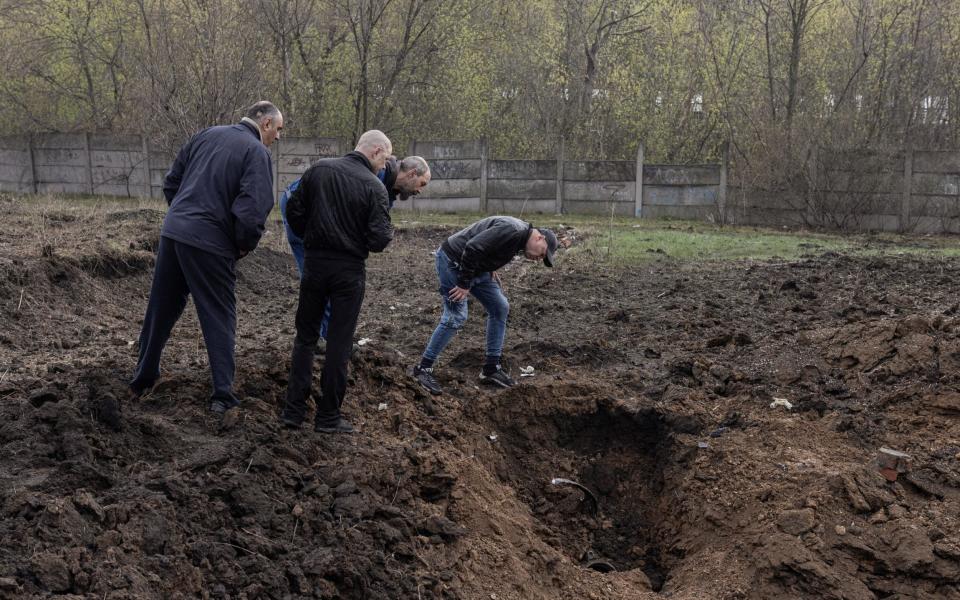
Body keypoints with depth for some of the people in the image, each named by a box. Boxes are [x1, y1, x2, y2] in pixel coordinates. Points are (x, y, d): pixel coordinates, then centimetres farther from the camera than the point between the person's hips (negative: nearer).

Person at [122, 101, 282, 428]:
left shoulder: (207, 135, 12)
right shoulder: (257, 152, -8)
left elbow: (171, 182, 16)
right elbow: (253, 208, -19)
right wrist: (245, 245, -3)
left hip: (173, 231, 6)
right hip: (211, 244, -6)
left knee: (161, 309, 18)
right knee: (219, 319, 4)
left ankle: (143, 379, 32)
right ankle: (223, 397, 1)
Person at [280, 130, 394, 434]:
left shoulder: (319, 169, -1)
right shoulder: (374, 186, -12)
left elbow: (294, 209, 1)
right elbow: (379, 240, -15)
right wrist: (389, 231, 8)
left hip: (314, 262, 3)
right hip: (349, 269, -3)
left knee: (305, 335, 14)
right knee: (339, 342, 6)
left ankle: (294, 410, 13)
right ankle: (328, 416, 11)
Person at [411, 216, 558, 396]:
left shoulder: (517, 239, 9)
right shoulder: (512, 231, -24)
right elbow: (473, 248, -31)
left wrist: (490, 270, 4)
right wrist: (464, 284, -24)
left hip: (475, 266, 10)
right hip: (453, 261, -10)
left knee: (500, 308, 9)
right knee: (456, 317, -14)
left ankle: (491, 368, 15)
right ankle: (423, 368, -3)